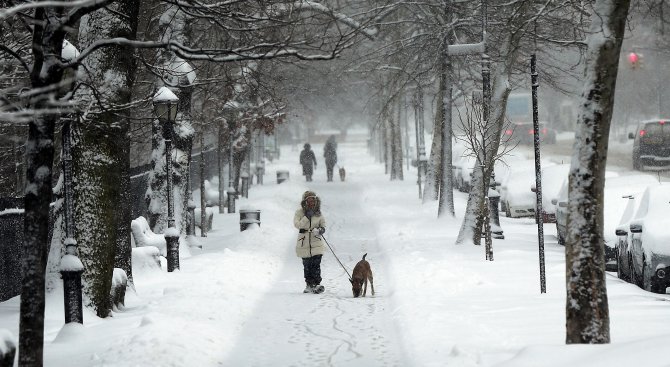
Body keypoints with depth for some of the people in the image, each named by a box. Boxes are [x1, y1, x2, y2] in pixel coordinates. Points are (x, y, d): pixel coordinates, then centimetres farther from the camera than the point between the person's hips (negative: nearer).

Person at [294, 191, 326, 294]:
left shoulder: (318, 213, 4)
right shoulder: (299, 213, -3)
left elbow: (323, 223, 16)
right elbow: (297, 224, -15)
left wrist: (322, 229, -6)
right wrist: (307, 217, -20)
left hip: (316, 243, 1)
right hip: (304, 244, 0)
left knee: (316, 265, -9)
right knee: (307, 266, 6)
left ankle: (317, 284, -8)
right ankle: (309, 285, 17)